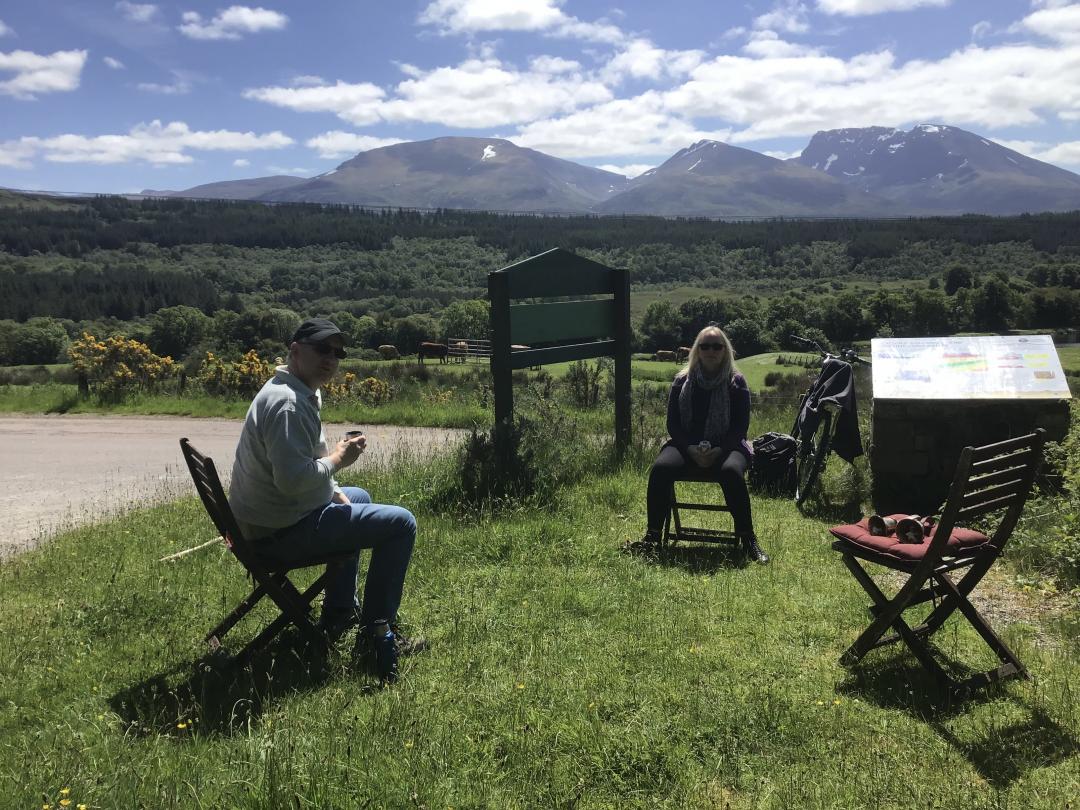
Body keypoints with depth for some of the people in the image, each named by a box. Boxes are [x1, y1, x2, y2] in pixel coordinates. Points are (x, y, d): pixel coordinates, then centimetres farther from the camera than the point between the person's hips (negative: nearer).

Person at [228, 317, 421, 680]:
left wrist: (337, 495, 12)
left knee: (358, 499, 35)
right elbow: (293, 479, -33)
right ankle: (376, 632, -2)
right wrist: (338, 459, -17)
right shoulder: (287, 403, -23)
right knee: (400, 523, -11)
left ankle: (339, 613, 37)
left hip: (264, 520, 11)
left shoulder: (303, 393, 12)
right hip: (281, 532, -11)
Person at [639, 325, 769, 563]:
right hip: (686, 445, 2)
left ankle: (748, 540, -25)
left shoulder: (736, 382, 4)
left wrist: (717, 451, -17)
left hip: (726, 447, -2)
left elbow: (740, 426, -1)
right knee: (660, 468, -28)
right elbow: (673, 424, 5)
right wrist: (692, 449, -13)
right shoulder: (682, 381, 8)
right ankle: (653, 535, -19)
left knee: (731, 471, -35)